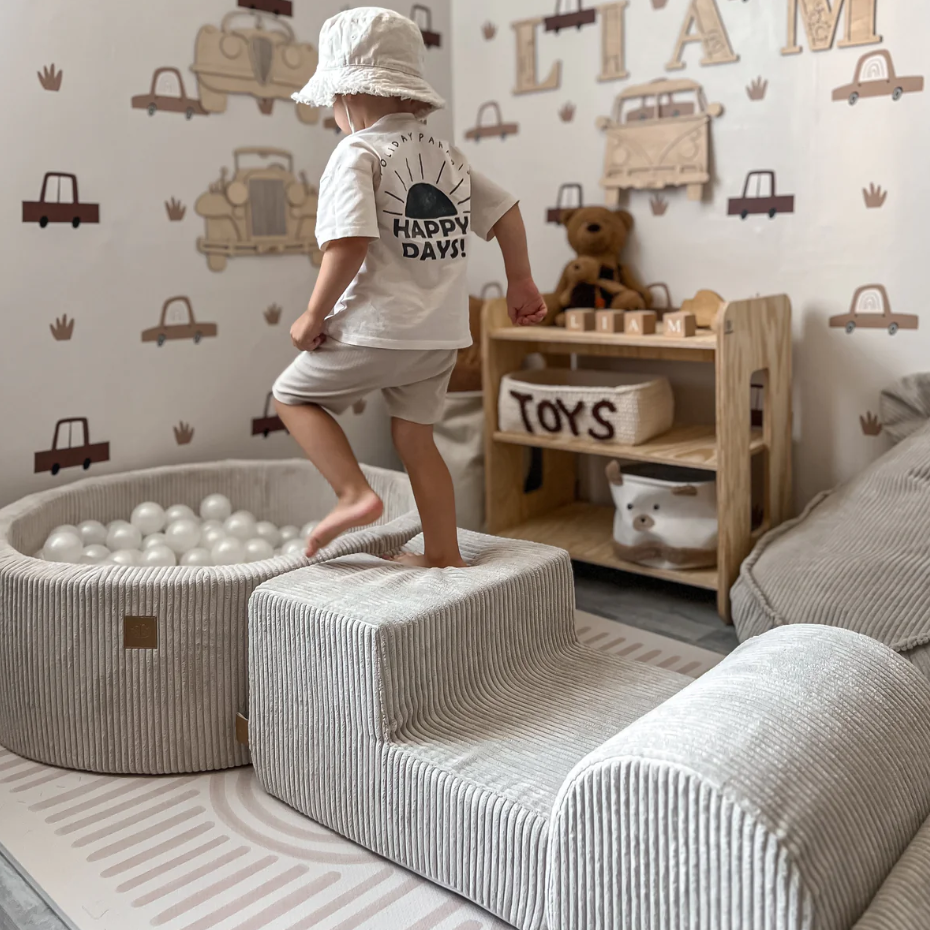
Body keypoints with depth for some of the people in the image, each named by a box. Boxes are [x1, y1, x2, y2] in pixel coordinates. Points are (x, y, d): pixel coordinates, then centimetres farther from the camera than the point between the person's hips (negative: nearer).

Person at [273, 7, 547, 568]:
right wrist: (521, 283, 23)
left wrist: (315, 316, -13)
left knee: (295, 395, 13)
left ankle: (355, 494, -3)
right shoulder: (446, 154, 13)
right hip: (442, 333, 7)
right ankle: (444, 556, 23)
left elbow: (350, 243, -22)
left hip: (375, 327, -7)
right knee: (416, 436, 18)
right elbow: (505, 211, 15)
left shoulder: (358, 153, -9)